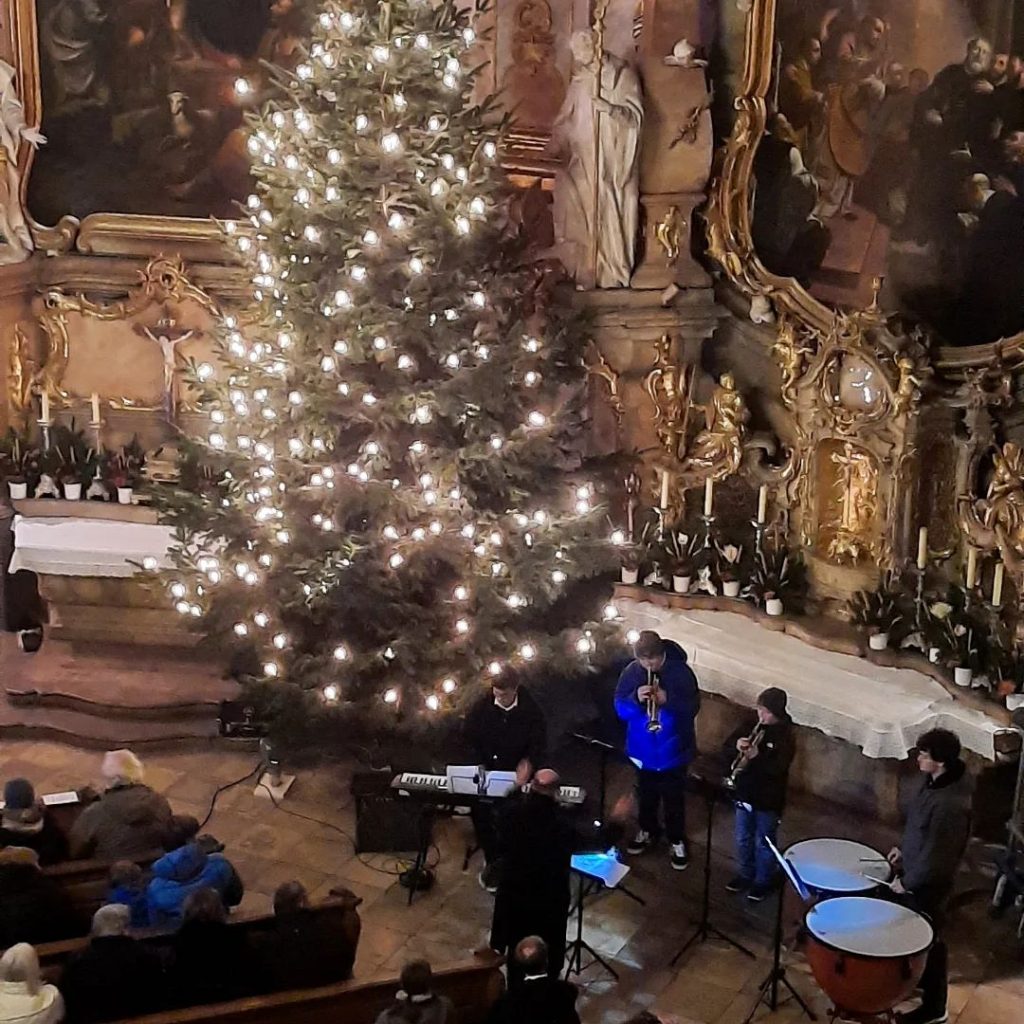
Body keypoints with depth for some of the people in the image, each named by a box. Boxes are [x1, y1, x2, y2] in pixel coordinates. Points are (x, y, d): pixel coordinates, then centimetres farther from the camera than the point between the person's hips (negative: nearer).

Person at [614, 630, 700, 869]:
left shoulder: (680, 672, -18)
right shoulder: (631, 672, -10)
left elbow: (693, 707, -16)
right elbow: (620, 709, -8)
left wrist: (668, 699, -33)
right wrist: (635, 698, -29)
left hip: (673, 749, -3)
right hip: (642, 749, 3)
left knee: (673, 798, 12)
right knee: (646, 793, 22)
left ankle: (677, 840, 30)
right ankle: (648, 831, 44)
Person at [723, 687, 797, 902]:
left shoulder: (785, 738, -17)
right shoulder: (751, 726, -1)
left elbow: (778, 769, -25)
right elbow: (727, 744, 4)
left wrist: (757, 756, -36)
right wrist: (737, 745, -18)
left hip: (768, 799, -5)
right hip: (745, 793, 5)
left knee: (763, 843, 10)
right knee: (743, 839, 19)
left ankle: (763, 881, 27)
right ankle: (746, 874, 37)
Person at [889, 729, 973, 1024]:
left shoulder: (950, 804, -35)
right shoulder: (935, 779, -6)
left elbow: (936, 856, -28)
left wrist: (907, 882, -17)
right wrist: (902, 847, 13)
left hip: (928, 882, -9)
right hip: (914, 870, 9)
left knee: (927, 939, 8)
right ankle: (919, 978, 50)